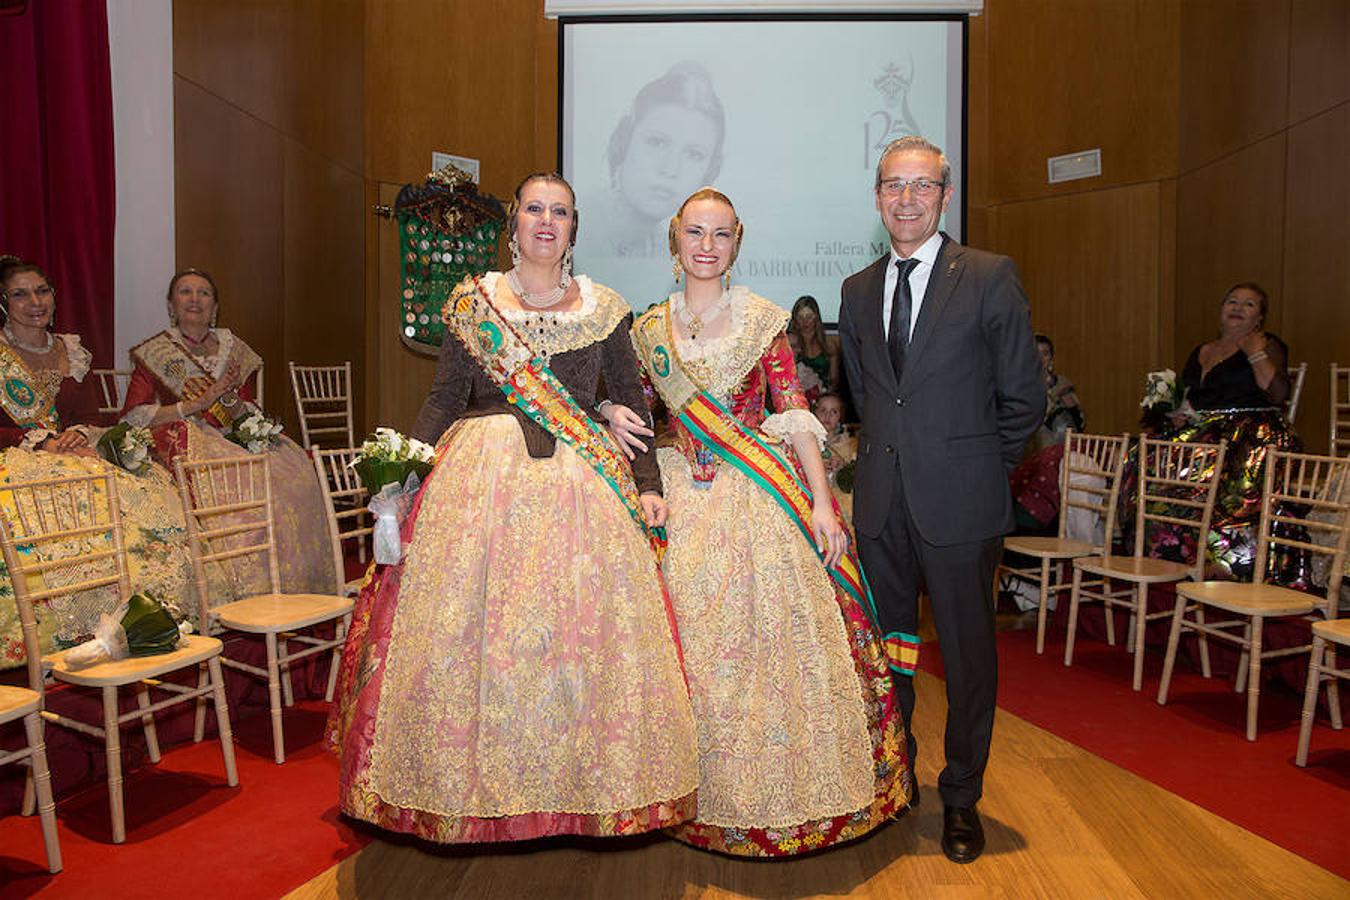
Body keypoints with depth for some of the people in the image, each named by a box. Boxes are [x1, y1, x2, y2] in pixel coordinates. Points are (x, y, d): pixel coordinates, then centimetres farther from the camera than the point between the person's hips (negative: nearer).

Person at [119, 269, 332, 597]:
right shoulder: (155, 352, 6)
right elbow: (131, 417, -4)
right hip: (184, 445, -4)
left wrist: (231, 400, -9)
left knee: (293, 467, -26)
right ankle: (240, 594, -26)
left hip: (231, 443, 4)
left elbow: (253, 416, 14)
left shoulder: (233, 348, 16)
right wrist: (196, 404, -12)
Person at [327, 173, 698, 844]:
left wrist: (648, 485, 0)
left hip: (580, 486, 0)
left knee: (577, 636, -1)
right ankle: (475, 785, 17)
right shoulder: (472, 302, 9)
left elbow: (632, 405, 10)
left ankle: (576, 785, 16)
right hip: (482, 480, 0)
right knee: (469, 630, 0)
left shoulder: (603, 309, 9)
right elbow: (443, 399, 6)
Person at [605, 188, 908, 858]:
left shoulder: (762, 320, 2)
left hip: (761, 495, -2)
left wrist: (820, 502, -10)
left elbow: (795, 417, -2)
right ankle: (709, 797, 22)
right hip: (682, 501, 2)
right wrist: (614, 418, -6)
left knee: (770, 636, -2)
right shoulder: (649, 330, 9)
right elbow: (641, 414, 17)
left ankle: (782, 792, 18)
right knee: (694, 642, 4)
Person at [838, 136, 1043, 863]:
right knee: (884, 645, 13)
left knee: (967, 652, 7)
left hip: (958, 501, -4)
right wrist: (888, 450, 12)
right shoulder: (858, 290, 11)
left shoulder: (989, 278, -4)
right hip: (881, 499, 4)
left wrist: (978, 464, 3)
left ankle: (961, 797, 26)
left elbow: (1023, 397, -1)